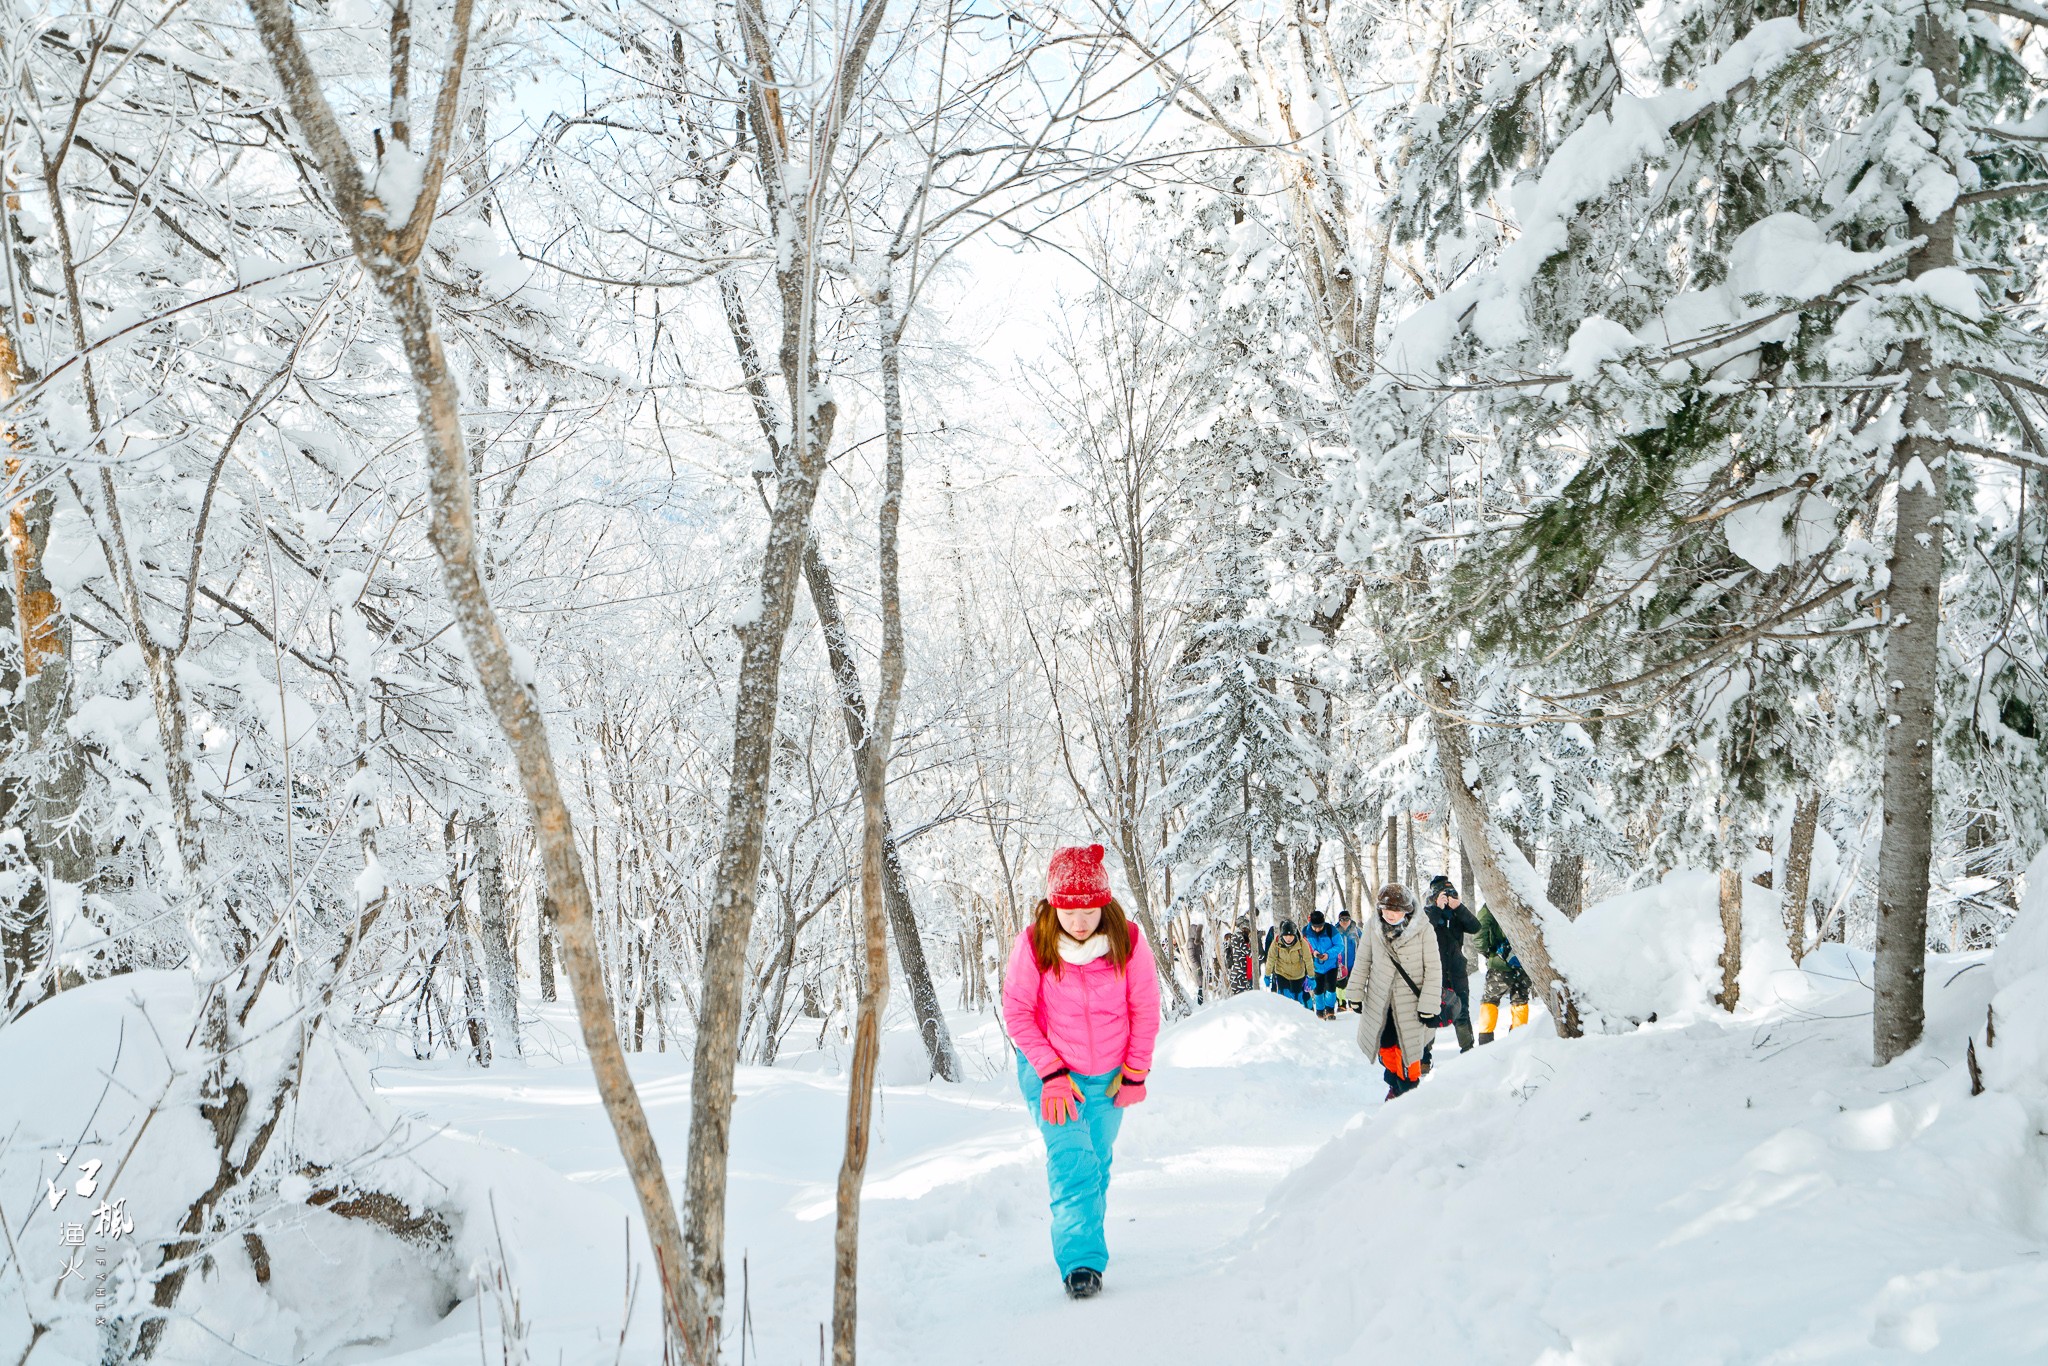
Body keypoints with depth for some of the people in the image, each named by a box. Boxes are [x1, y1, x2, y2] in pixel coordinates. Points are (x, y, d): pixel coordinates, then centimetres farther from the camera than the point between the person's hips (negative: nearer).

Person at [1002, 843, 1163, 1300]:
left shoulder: (1128, 942, -13)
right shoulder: (1033, 944, -17)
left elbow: (1145, 1010, -3)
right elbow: (1018, 1012, -11)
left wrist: (1135, 1072, -4)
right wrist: (1051, 1072, -16)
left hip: (1109, 1075, 2)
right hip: (1051, 1074, -2)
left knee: (1098, 1163, 14)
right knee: (1072, 1162, -17)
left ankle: (1085, 1240, 35)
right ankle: (1081, 1261, -17)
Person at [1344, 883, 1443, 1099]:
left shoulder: (1422, 929, -15)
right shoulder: (1373, 930, -5)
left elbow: (1433, 969, -10)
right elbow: (1362, 963, 8)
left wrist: (1429, 1005, -12)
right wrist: (1355, 995, 10)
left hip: (1410, 1000, -3)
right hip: (1379, 1000, 3)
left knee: (1407, 1048, -1)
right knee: (1386, 1048, 13)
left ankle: (1410, 1090, 20)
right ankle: (1395, 1085, 35)